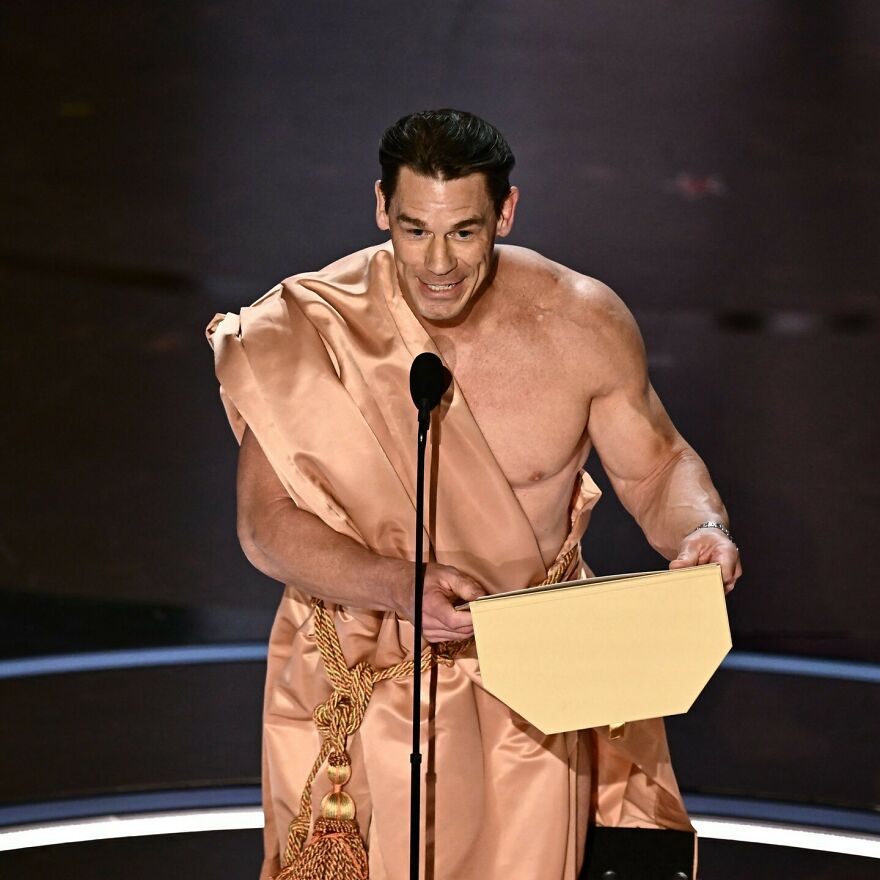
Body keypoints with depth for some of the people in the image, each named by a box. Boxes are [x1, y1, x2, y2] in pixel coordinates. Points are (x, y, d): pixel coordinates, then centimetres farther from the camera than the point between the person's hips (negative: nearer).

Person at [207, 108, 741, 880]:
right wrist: (401, 587, -26)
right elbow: (267, 525, -10)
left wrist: (701, 532, -18)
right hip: (369, 664, 0)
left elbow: (655, 468, 5)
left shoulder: (582, 323, -9)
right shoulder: (312, 332, -12)